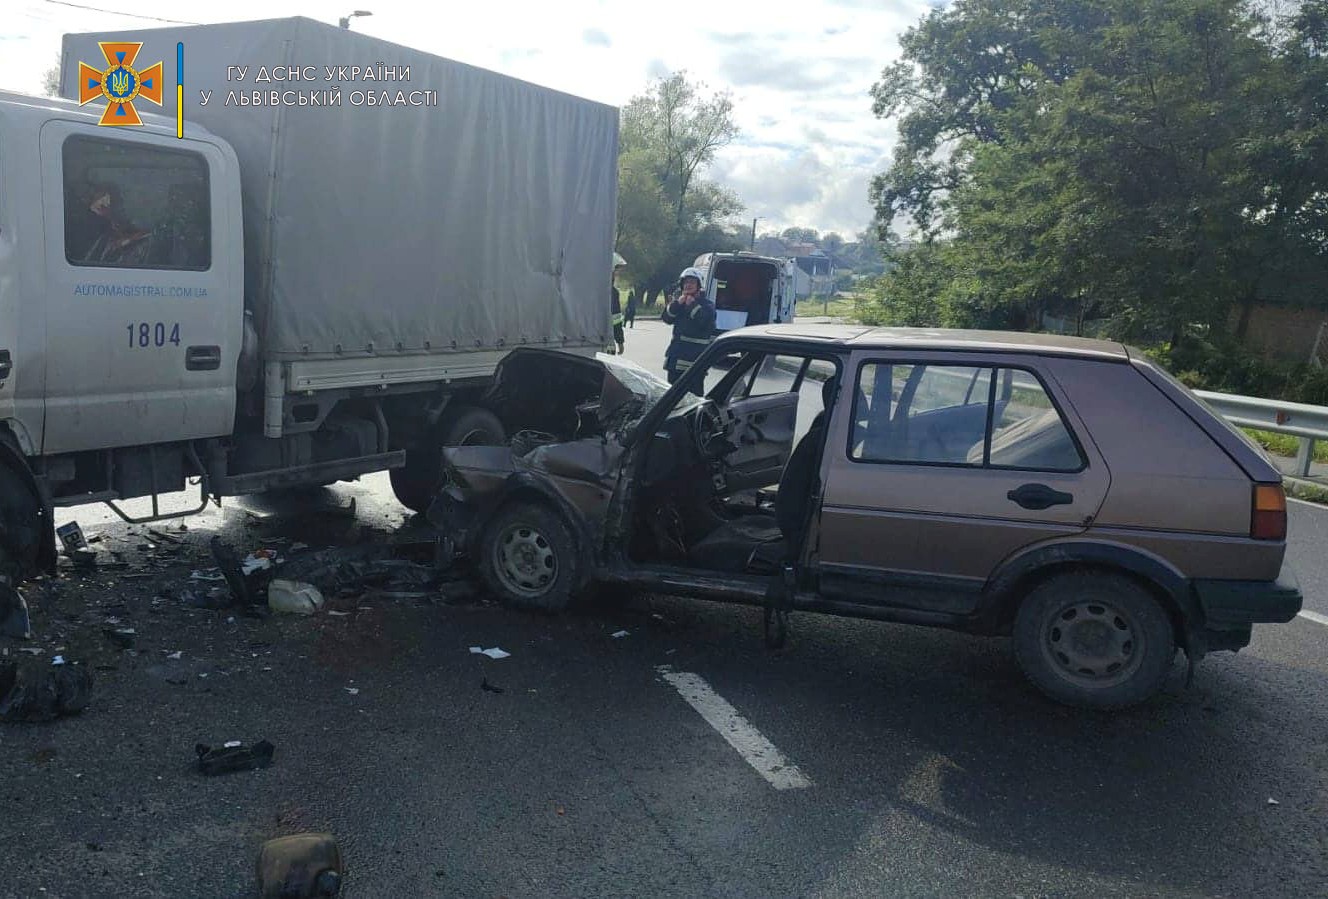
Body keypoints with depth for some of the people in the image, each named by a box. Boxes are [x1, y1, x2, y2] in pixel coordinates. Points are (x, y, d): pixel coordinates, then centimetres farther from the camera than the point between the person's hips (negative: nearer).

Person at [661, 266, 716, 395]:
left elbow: (705, 320, -19)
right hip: (676, 353, 7)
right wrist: (677, 303, -8)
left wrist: (692, 305, -12)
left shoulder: (706, 303, 0)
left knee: (694, 393, -11)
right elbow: (667, 318, 5)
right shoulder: (680, 301, 18)